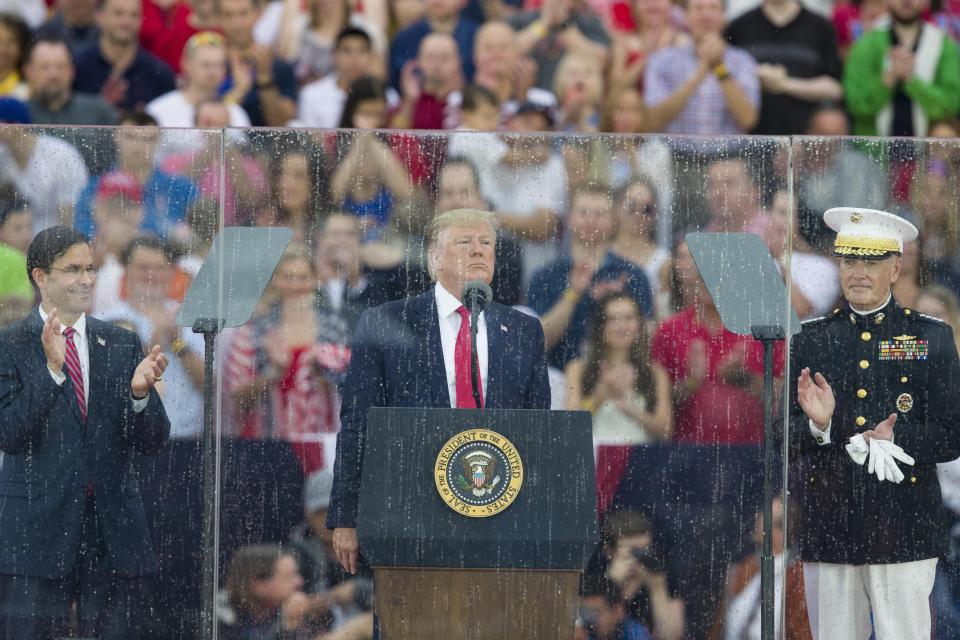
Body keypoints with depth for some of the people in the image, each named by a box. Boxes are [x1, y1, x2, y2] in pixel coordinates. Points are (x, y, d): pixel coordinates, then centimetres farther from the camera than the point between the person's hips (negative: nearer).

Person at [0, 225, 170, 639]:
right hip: (38, 534, -4)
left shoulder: (122, 346, 11)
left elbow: (151, 443, 7)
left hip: (115, 531, 4)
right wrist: (51, 369, -23)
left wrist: (140, 393, -14)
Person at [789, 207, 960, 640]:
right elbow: (783, 435, 7)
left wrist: (895, 440, -11)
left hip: (904, 534, -2)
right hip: (828, 533, 2)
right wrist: (818, 426, -13)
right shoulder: (811, 340, 12)